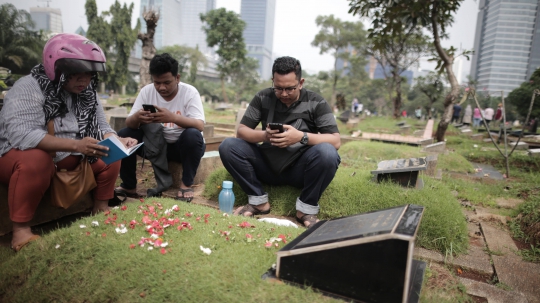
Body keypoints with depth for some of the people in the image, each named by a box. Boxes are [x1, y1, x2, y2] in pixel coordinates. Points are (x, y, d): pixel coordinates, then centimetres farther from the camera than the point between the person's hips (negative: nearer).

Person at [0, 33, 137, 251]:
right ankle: (21, 229, -24)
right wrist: (75, 145, -43)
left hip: (65, 158, 6)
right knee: (36, 159, -38)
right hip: (19, 157, -6)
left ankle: (101, 208, 4)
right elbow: (21, 134, -33)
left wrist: (117, 142, -23)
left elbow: (101, 128, -1)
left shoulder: (87, 93, 0)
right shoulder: (28, 88, -20)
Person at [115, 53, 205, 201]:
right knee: (123, 135, -15)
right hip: (156, 146, 4)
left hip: (184, 146, -3)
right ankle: (129, 186, 0)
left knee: (192, 135, -34)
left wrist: (172, 117, -45)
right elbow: (128, 123, -9)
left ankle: (186, 184, -15)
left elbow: (200, 125, -27)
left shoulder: (189, 92, -15)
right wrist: (136, 118, -35)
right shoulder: (146, 91, -5)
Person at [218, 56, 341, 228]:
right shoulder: (262, 98, 0)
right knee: (228, 146, -17)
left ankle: (306, 209, -14)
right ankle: (259, 201, -8)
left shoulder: (316, 103, -6)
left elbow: (336, 141, -13)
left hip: (300, 170, -2)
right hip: (269, 166, 3)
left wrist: (302, 137, -30)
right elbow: (241, 131, -3)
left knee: (327, 152, -33)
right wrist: (264, 135, -25)